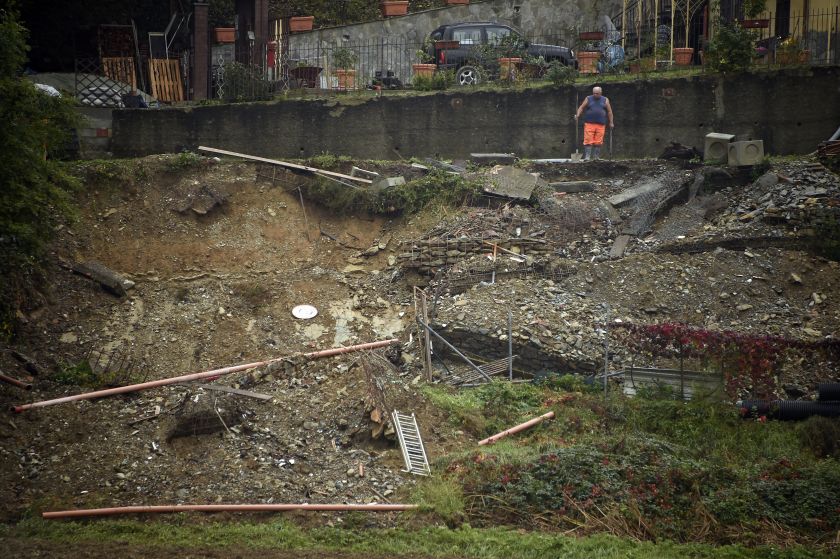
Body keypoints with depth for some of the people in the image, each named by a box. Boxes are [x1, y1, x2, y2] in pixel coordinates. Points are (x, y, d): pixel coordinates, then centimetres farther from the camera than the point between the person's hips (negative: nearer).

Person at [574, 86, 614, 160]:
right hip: (589, 124, -1)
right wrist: (577, 115, -10)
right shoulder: (588, 99, 10)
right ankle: (587, 157, -8)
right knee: (588, 141, -8)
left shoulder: (605, 100, 11)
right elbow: (581, 108, 6)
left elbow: (609, 111, 12)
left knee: (598, 142, -2)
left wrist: (611, 122, 8)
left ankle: (595, 157, 5)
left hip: (601, 125, 1)